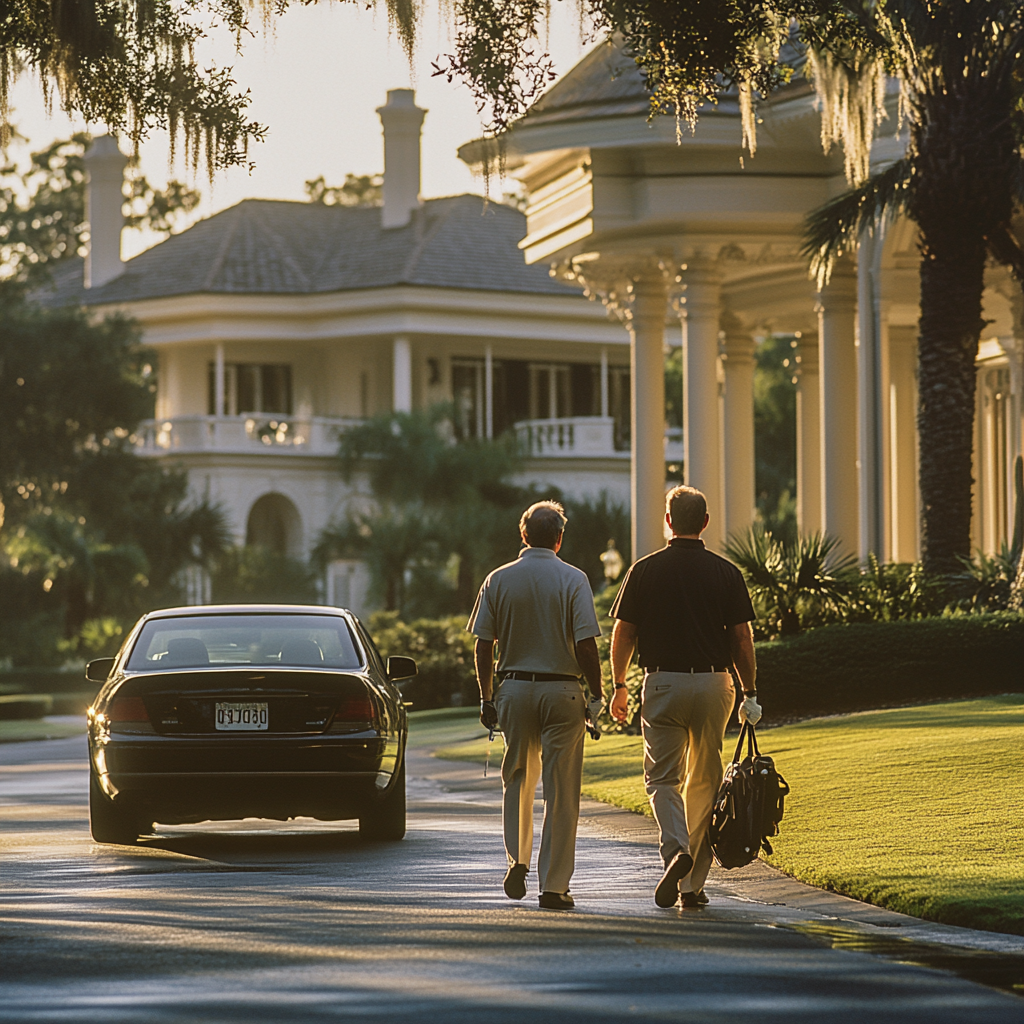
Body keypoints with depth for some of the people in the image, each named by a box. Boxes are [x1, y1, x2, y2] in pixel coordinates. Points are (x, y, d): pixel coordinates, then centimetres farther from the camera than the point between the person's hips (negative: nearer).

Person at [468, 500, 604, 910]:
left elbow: (482, 646, 2)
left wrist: (486, 698, 10)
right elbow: (586, 645, -11)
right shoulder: (573, 580, -6)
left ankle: (518, 860, 8)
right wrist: (596, 695, -2)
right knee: (561, 790, 1)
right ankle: (554, 884, 0)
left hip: (514, 688, 2)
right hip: (562, 691, -2)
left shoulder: (498, 580, 2)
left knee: (517, 780, 20)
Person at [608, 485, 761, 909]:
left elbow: (623, 634, 1)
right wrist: (750, 693, 8)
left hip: (663, 683, -1)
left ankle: (676, 849, -22)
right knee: (704, 781, 10)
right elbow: (742, 638, 0)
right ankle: (693, 885, 12)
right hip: (714, 683, 2)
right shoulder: (726, 573, 1)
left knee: (663, 778, 6)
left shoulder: (645, 571, -2)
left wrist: (619, 686, 12)